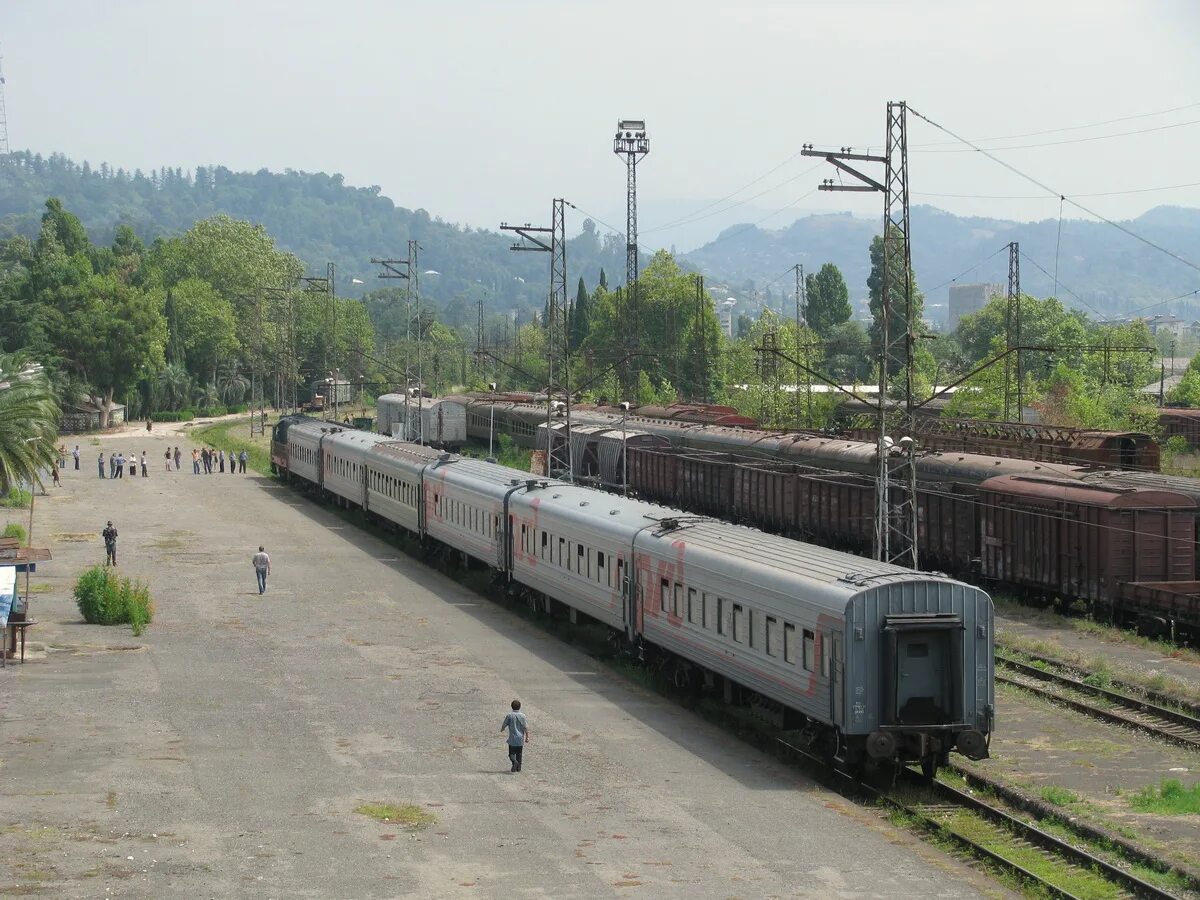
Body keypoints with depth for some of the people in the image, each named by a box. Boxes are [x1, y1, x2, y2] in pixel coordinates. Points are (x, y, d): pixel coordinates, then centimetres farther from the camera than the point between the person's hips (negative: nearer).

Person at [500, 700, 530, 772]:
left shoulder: (509, 716, -7)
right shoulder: (522, 716, -3)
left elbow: (504, 725, 1)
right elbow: (526, 727, -5)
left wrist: (502, 729, 24)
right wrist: (527, 737, 3)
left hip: (512, 739, -2)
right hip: (520, 739, 2)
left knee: (512, 753, 3)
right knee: (519, 753, 13)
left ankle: (514, 761, -26)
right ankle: (518, 767, 14)